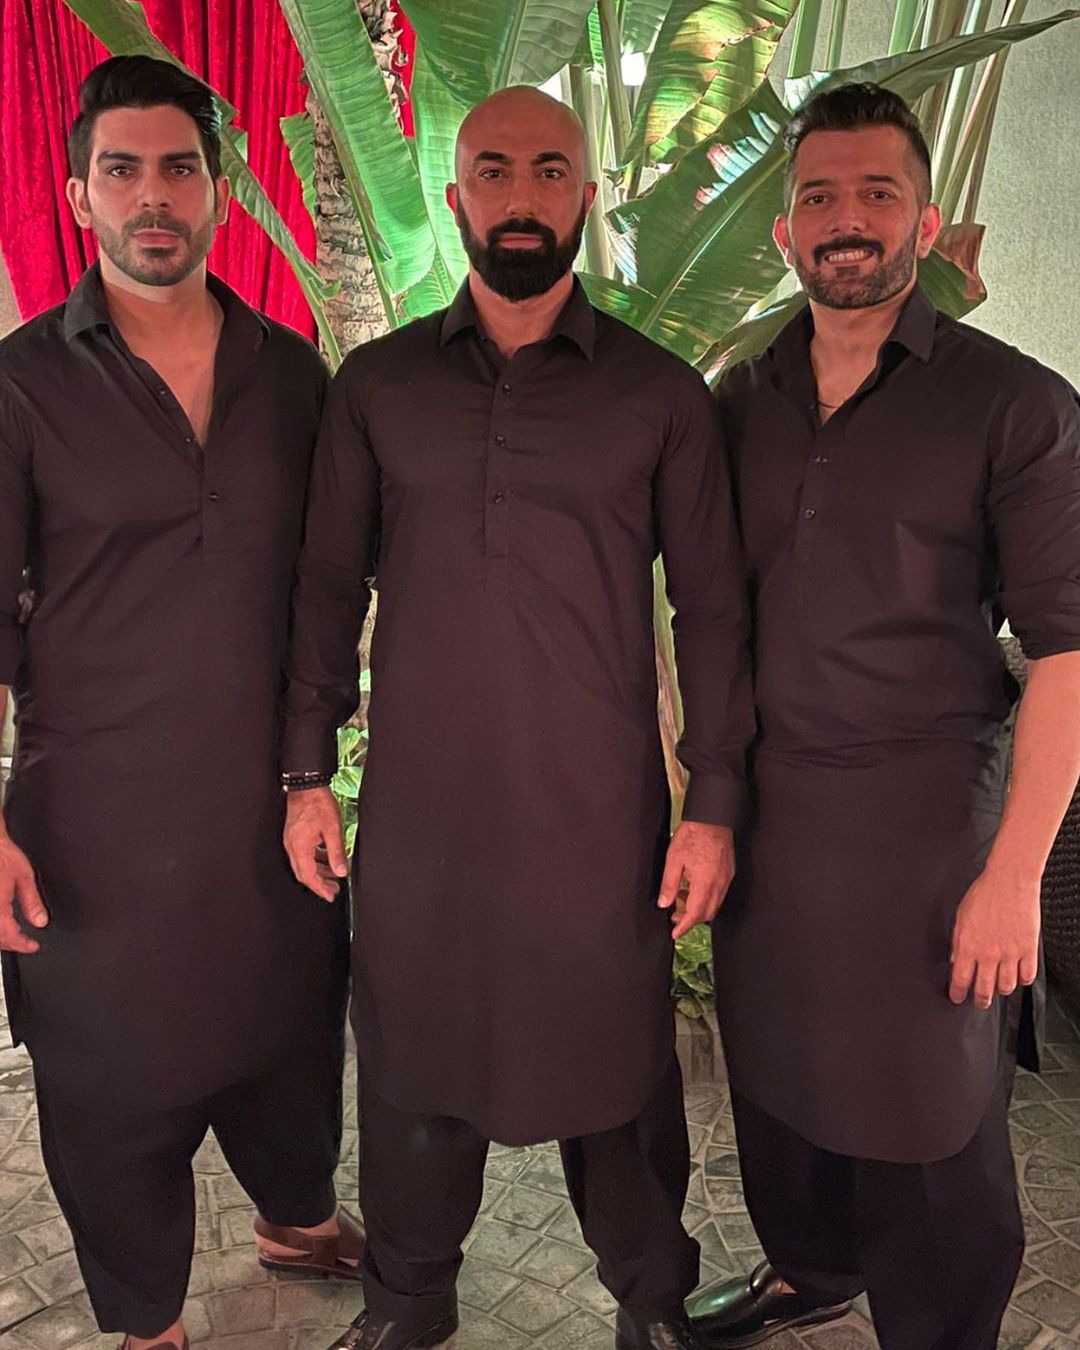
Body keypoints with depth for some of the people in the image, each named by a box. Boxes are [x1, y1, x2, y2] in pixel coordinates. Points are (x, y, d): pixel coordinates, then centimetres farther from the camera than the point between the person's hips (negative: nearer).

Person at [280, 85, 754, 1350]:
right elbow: (328, 582, 8)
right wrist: (306, 772, 4)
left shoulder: (660, 393, 0)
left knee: (617, 1069, 12)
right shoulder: (375, 384, 5)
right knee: (413, 1065, 15)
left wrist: (713, 804, -3)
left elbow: (711, 605, 1)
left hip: (598, 817, -1)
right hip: (417, 811, 2)